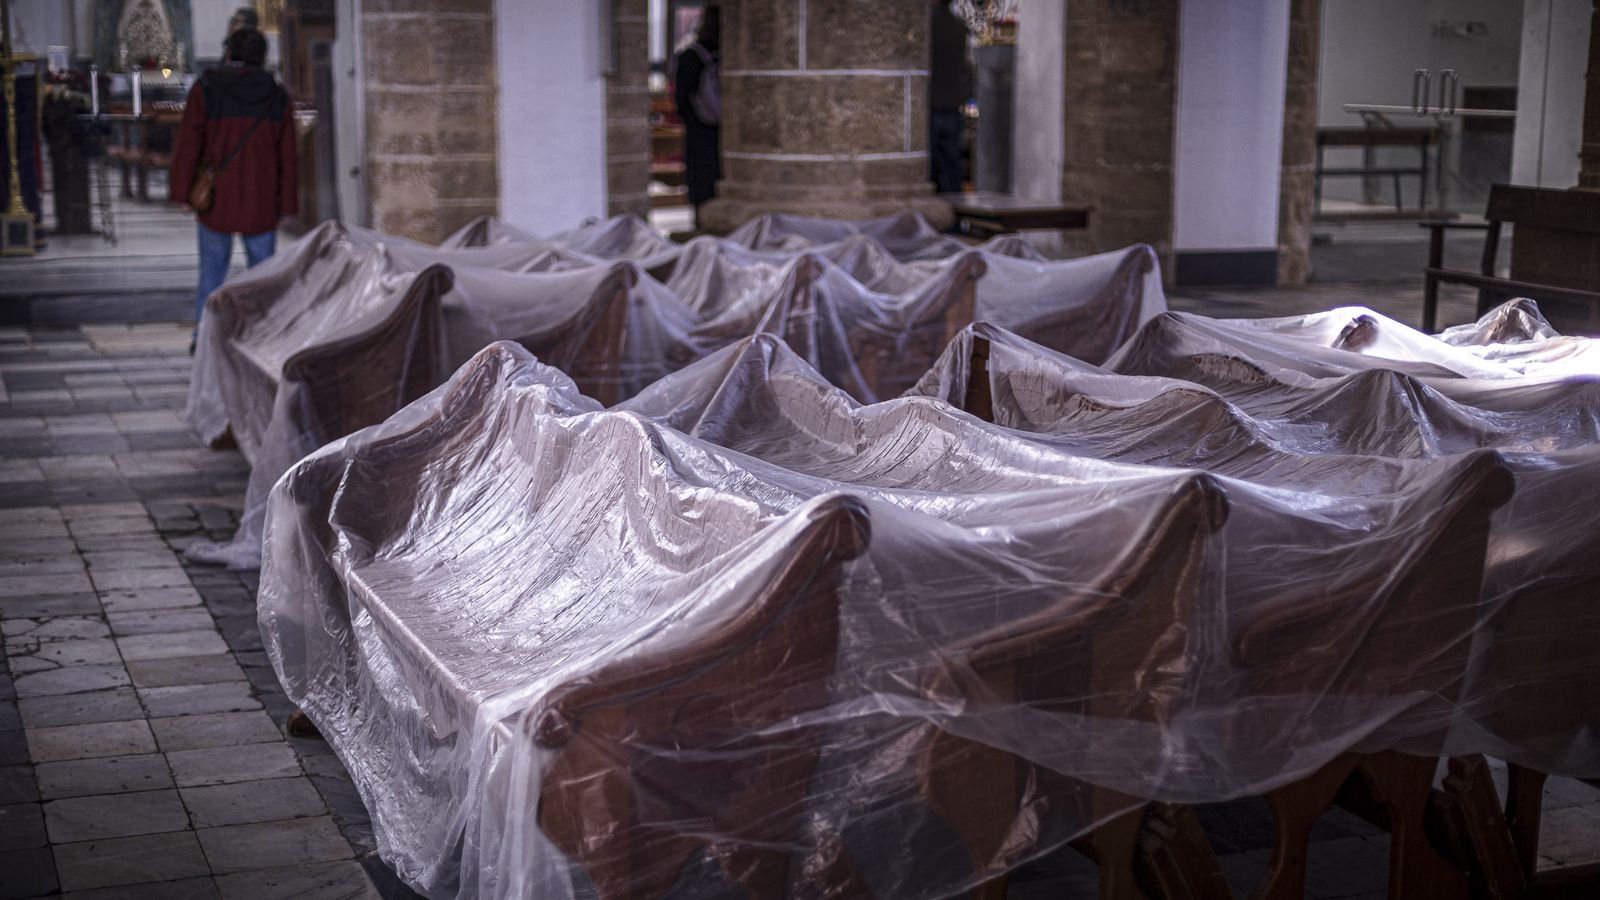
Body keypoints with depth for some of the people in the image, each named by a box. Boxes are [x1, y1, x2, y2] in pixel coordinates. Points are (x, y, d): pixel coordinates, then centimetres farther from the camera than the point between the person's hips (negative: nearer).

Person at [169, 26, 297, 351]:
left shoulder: (207, 89, -5)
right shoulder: (277, 97, 2)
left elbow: (188, 144, -7)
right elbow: (286, 157, 2)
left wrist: (181, 191, -2)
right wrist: (286, 204, 7)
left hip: (216, 199, -1)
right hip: (261, 202, 1)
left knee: (212, 268, 11)